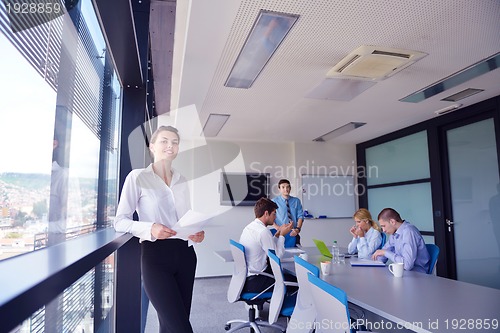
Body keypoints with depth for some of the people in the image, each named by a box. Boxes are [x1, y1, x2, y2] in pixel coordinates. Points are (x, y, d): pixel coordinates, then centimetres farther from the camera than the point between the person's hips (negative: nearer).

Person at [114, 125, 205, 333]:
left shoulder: (181, 181, 12)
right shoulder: (137, 177, -3)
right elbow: (120, 221, -5)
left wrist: (196, 234, -4)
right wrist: (150, 228, -22)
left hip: (184, 254, 5)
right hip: (156, 256, -5)